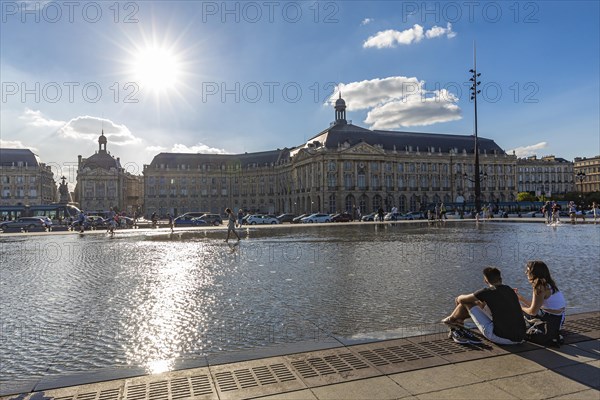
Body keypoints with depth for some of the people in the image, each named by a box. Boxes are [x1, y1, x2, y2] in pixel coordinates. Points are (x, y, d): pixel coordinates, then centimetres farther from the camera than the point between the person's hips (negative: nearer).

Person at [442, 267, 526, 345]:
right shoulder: (511, 290, 10)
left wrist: (459, 299, 26)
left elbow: (461, 299, -1)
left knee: (468, 303, 6)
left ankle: (451, 319, 37)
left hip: (501, 338, -7)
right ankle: (459, 319, 47)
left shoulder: (488, 292, -11)